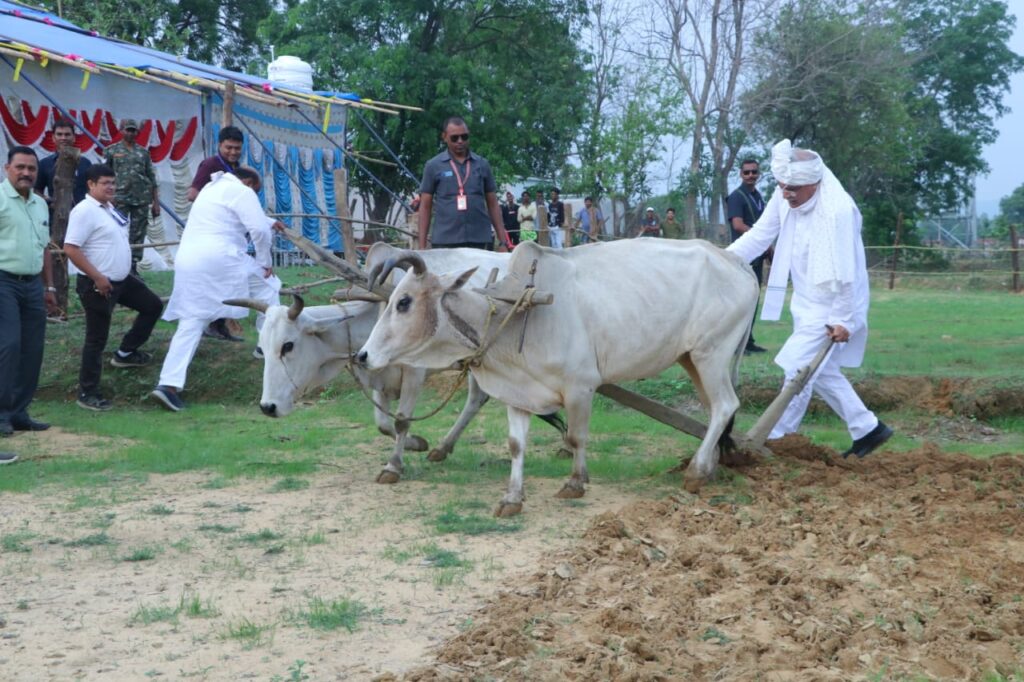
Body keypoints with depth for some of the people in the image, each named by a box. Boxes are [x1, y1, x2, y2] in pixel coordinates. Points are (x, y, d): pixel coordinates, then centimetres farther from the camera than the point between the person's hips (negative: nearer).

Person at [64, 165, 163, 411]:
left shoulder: (108, 208, 10)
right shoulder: (84, 211, -19)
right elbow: (71, 249, -25)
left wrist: (124, 271, 21)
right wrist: (97, 278, -24)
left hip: (122, 280, 9)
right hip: (98, 285, -9)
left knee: (153, 305, 18)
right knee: (97, 339, -2)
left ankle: (125, 353, 28)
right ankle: (87, 393, 8)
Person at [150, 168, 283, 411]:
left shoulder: (212, 188, 29)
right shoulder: (241, 191, 1)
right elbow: (259, 229, -8)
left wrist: (271, 222, 57)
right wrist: (264, 261, 6)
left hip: (188, 259, 8)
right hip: (220, 258, -7)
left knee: (191, 323, 3)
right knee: (266, 286, 17)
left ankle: (168, 384, -9)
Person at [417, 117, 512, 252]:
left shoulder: (482, 164, 10)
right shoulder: (433, 166, 5)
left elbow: (492, 204, 13)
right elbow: (425, 207, 6)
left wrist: (503, 242, 8)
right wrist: (422, 247, -1)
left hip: (480, 240, 2)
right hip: (446, 241, -1)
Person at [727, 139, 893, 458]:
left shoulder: (838, 211, -29)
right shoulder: (785, 198, -6)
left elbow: (845, 273, -25)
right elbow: (759, 235, 2)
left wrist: (843, 319, -19)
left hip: (830, 307, -9)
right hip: (807, 303, 9)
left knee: (799, 369, -9)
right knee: (819, 370, 16)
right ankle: (868, 428, 28)